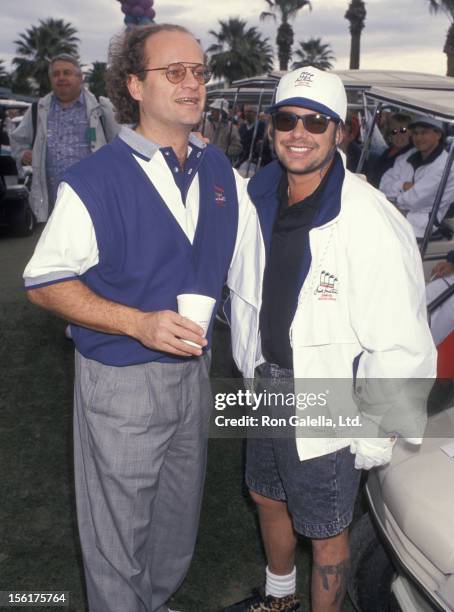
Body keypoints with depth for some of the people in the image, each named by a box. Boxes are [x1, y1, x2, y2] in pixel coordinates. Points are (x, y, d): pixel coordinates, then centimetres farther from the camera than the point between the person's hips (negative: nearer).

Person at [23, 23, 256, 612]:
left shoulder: (220, 170, 3)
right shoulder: (94, 180, -15)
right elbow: (44, 284, -14)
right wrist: (139, 323, -25)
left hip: (193, 370, 6)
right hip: (120, 382, -5)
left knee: (178, 525, 24)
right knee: (117, 539, 11)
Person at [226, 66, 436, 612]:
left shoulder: (374, 227, -26)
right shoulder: (262, 200, -2)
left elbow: (401, 347, -22)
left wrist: (378, 436, -15)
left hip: (328, 413, -7)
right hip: (268, 390, 8)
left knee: (325, 535, 12)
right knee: (267, 498, 27)